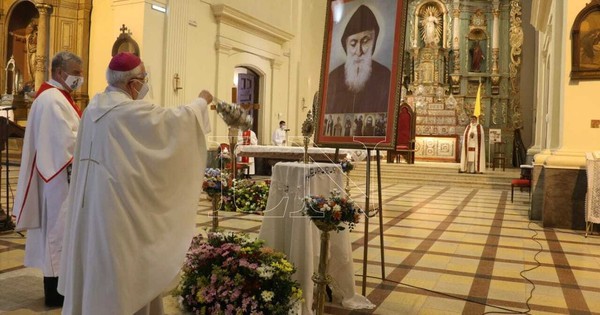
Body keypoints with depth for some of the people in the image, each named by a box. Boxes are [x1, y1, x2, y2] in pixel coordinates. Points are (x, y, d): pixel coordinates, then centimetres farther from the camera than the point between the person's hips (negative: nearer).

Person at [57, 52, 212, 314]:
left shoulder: (94, 106, 7)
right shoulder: (131, 111, -18)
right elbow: (175, 119, -11)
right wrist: (202, 101, 6)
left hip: (91, 198, 9)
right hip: (117, 200, -8)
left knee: (94, 259, 18)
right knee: (121, 262, 4)